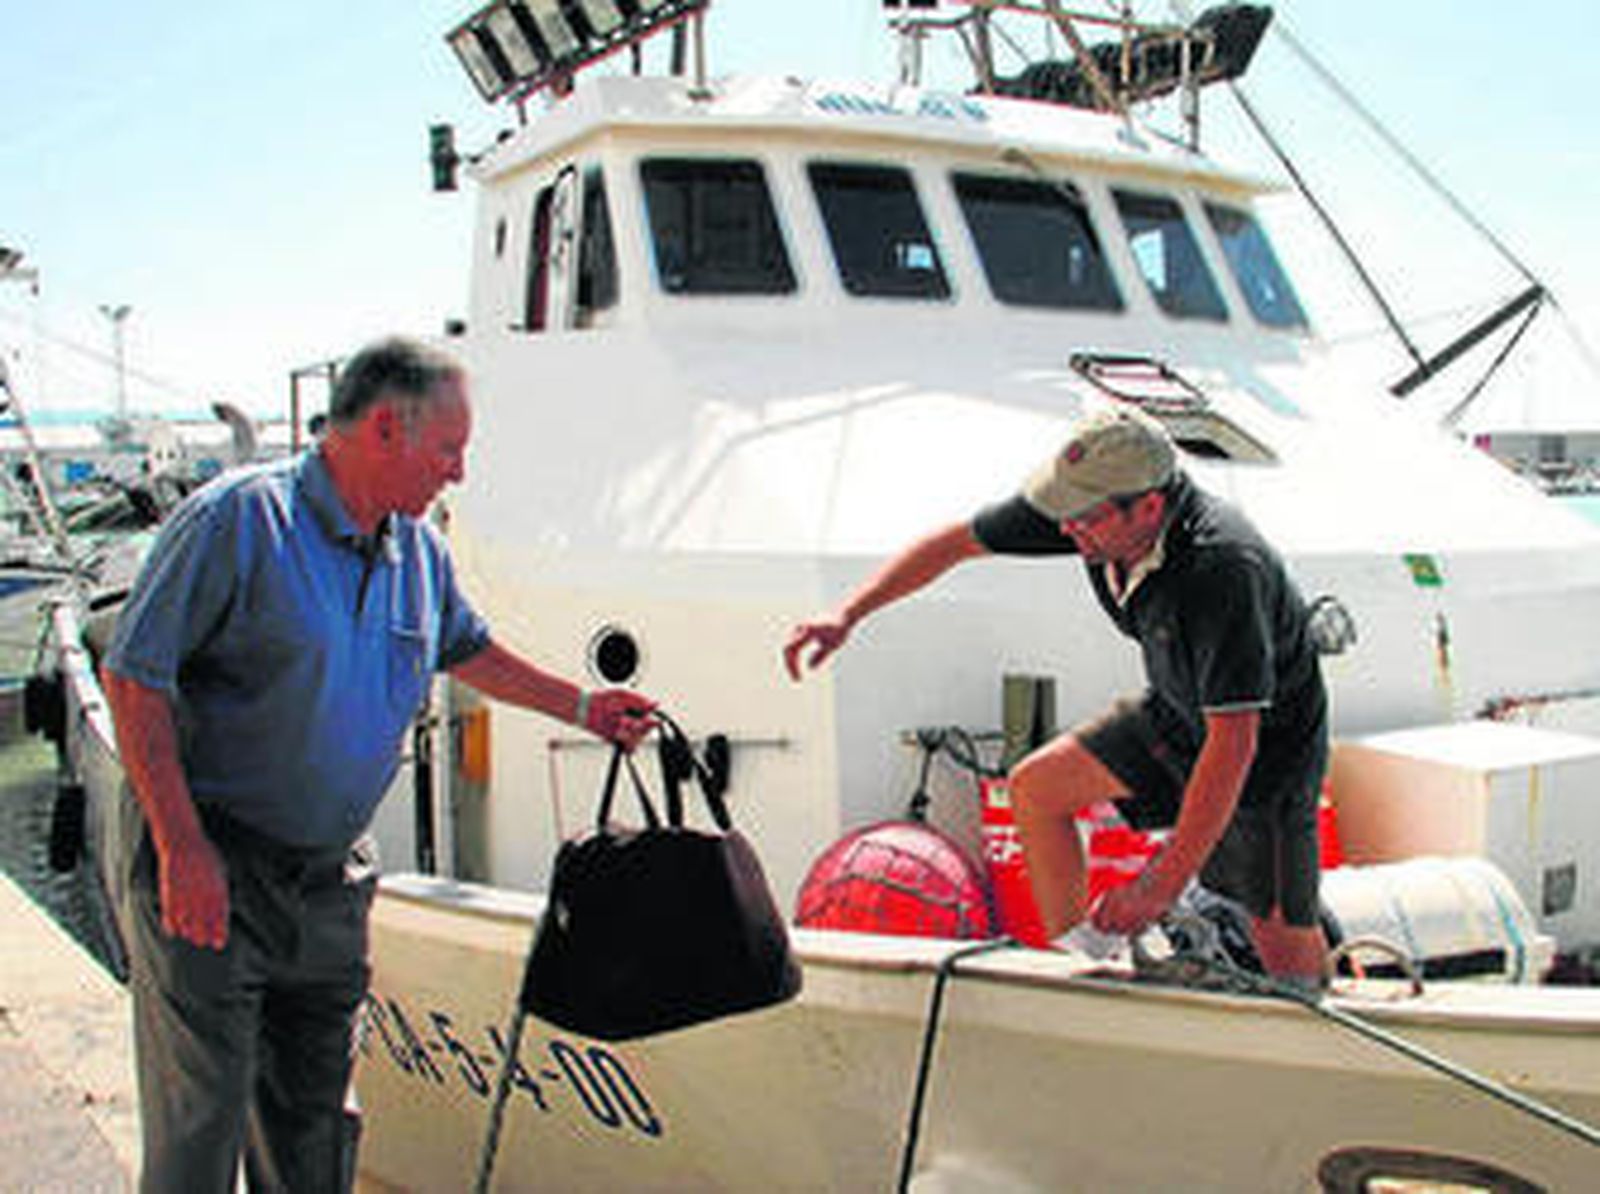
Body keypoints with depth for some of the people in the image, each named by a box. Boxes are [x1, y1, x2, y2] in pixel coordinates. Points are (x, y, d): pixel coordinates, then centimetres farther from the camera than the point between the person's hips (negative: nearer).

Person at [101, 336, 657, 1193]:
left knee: (315, 1124, 16)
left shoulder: (418, 550, 8)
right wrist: (182, 848, -19)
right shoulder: (239, 519, -15)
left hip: (332, 881, 7)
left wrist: (580, 707, 28)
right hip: (209, 874, -6)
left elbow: (466, 648, 26)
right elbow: (133, 675, -16)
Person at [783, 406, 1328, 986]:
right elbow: (956, 541, -7)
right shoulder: (1093, 502, -19)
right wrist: (847, 616, -14)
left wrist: (1165, 882, -36)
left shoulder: (1222, 567, -39)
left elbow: (1233, 741, -37)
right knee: (1035, 788, 7)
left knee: (1279, 935, -1)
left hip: (1267, 739, -7)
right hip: (1176, 710, 7)